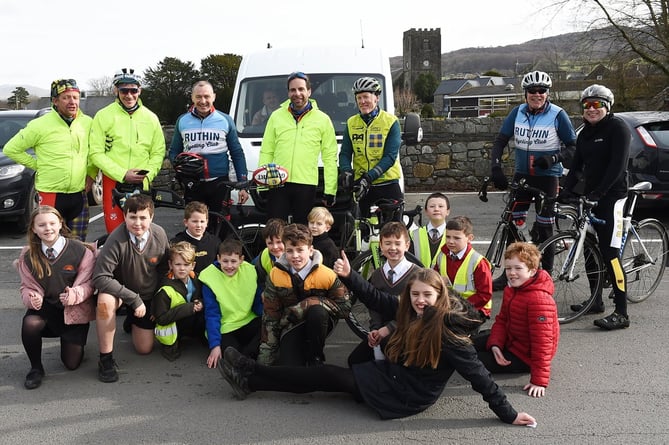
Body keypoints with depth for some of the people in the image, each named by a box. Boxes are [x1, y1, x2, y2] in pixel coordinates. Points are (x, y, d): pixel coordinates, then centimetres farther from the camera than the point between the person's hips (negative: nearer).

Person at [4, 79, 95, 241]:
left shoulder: (87, 123, 5)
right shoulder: (41, 125, -7)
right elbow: (11, 149, 0)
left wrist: (91, 174, 8)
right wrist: (38, 165, -1)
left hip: (79, 195, 4)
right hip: (51, 196, -4)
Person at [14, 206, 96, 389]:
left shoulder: (80, 250, -14)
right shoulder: (28, 256, -4)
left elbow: (88, 282, -9)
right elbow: (27, 286, 1)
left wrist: (75, 294, -30)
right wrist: (32, 298, -23)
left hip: (74, 309, -1)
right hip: (45, 307, 1)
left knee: (72, 363, -1)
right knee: (30, 324, -35)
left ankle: (72, 341, 38)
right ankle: (36, 368, -6)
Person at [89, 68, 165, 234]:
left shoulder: (150, 118, 8)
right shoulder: (103, 116, 0)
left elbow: (158, 152, 8)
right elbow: (96, 153, -4)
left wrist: (146, 176, -8)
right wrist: (122, 174, -13)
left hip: (142, 185, 2)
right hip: (113, 183, -2)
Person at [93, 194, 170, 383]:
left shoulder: (159, 235, -18)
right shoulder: (117, 239, -31)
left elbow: (164, 266, 2)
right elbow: (100, 278, -34)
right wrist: (134, 299, -33)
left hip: (147, 296, 3)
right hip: (119, 290, -3)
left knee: (145, 349, 5)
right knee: (105, 300, -39)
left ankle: (133, 323, 41)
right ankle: (106, 358, -21)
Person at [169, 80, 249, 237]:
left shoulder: (225, 120, 6)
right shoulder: (182, 121, 10)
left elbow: (237, 153, 7)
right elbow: (173, 151, 17)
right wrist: (178, 163, -7)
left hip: (219, 183, -1)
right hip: (192, 185, 2)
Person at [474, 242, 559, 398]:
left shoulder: (539, 299, -31)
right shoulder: (511, 289, 1)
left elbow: (542, 341, -33)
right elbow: (502, 320, 4)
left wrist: (539, 381, -34)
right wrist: (495, 345, -17)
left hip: (524, 356, -9)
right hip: (509, 340, 9)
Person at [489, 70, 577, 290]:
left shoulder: (558, 115, -8)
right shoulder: (517, 113, 2)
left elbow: (573, 146, -4)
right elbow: (501, 140, 5)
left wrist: (553, 158, -23)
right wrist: (495, 167, -9)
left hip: (547, 176, -3)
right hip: (522, 174, 4)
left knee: (544, 228, 0)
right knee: (513, 223, 3)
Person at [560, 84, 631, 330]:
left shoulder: (617, 128, -10)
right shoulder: (585, 133, 14)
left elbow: (618, 164, -19)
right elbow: (577, 165, 12)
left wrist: (599, 191, -24)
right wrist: (567, 189, -2)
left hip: (611, 196, -8)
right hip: (590, 195, 8)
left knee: (610, 252, -13)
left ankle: (621, 313, -11)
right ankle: (596, 301, 26)